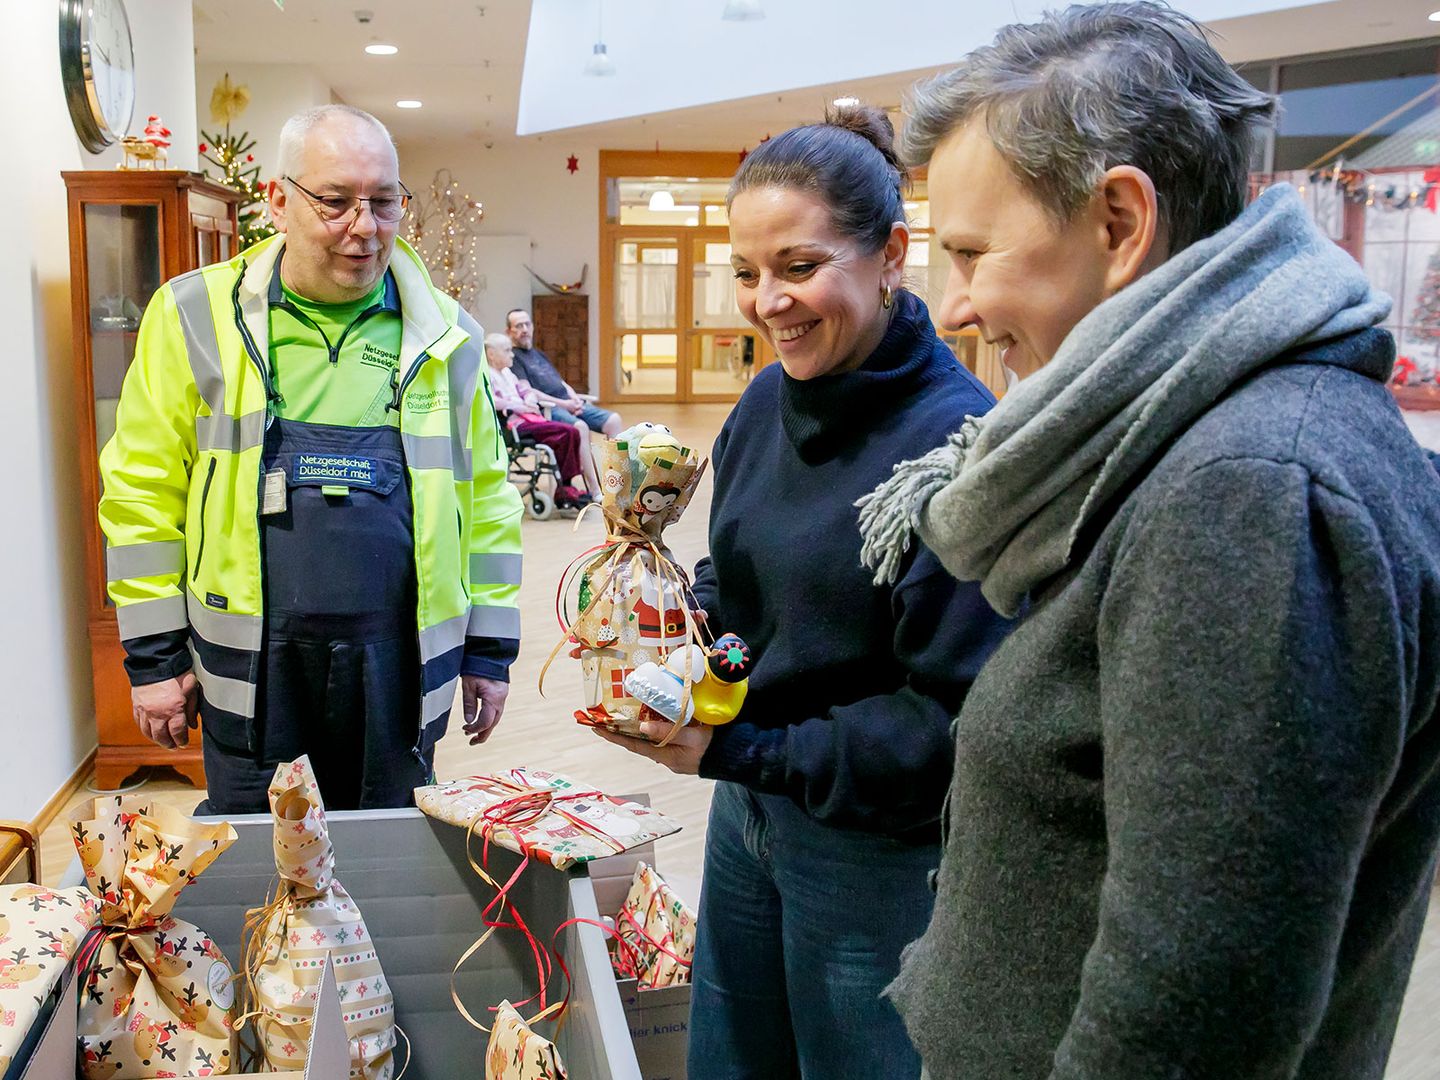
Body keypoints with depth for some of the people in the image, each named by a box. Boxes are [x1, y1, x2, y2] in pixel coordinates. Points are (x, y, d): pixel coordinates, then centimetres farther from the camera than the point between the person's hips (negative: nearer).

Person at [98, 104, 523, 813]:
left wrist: (490, 649, 7)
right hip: (249, 669, -1)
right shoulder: (197, 317, 0)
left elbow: (487, 498, 8)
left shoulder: (444, 335, 5)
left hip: (399, 666, 2)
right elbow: (145, 492, 1)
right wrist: (154, 655, 0)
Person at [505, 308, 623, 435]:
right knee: (579, 427, -35)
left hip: (569, 404, 8)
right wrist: (563, 404, -15)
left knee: (614, 420, -8)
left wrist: (575, 400, 2)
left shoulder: (540, 355, 28)